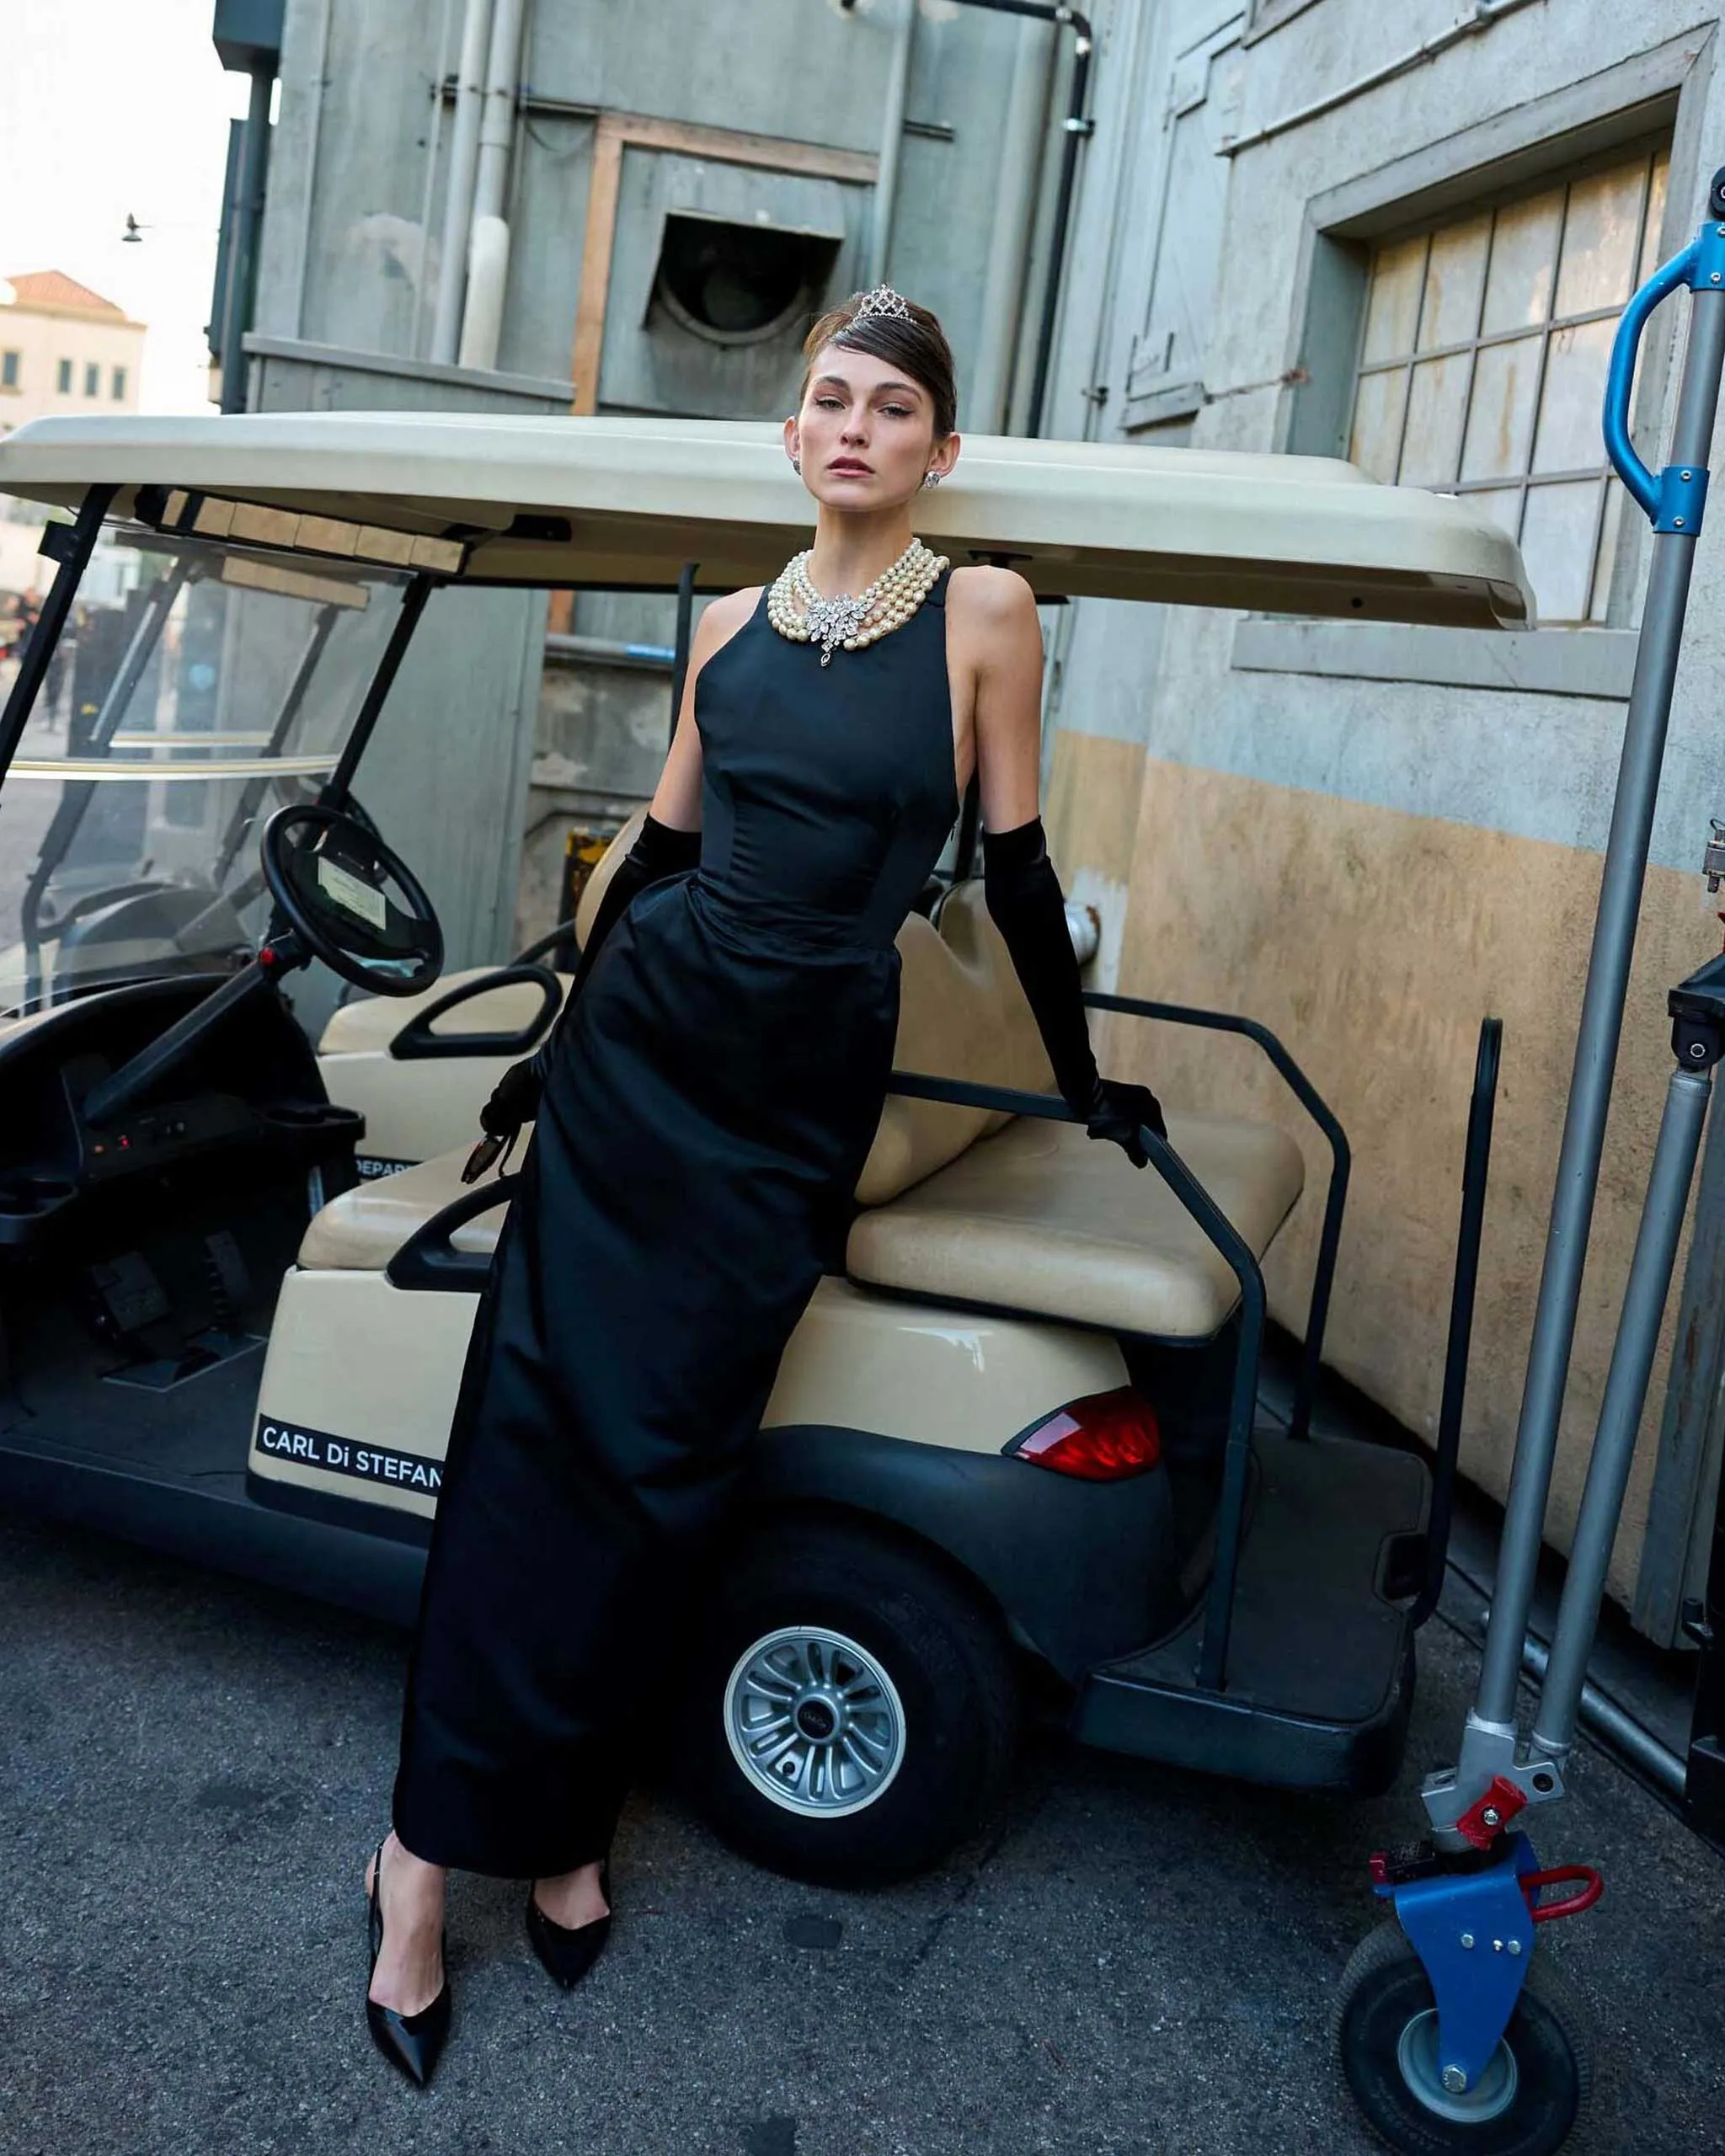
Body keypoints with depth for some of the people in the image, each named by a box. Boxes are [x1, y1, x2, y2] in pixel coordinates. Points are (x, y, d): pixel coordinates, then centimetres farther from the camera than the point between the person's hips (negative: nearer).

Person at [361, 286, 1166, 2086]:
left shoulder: (982, 616, -3)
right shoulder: (731, 625, 7)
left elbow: (1014, 866, 1)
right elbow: (660, 846, 14)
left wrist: (1082, 1084, 5)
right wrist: (560, 1045, 18)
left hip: (807, 1079, -2)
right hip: (648, 1040, 3)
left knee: (661, 1456, 0)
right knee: (542, 1414, -1)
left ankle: (551, 1814, 19)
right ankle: (430, 1841, 8)